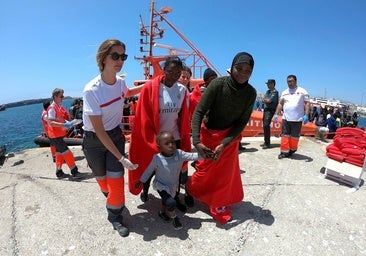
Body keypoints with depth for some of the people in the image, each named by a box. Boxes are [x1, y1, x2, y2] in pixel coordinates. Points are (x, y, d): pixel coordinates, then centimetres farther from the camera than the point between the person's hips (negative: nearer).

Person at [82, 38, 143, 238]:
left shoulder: (120, 82, -10)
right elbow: (99, 131, -25)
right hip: (94, 141, -3)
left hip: (115, 135, 3)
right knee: (102, 178, 17)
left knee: (116, 178, 0)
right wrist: (121, 158, -24)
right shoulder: (91, 90, -27)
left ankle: (115, 217, 24)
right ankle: (111, 198, 52)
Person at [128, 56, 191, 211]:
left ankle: (175, 198, 29)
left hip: (175, 137, 3)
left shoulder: (182, 90, -2)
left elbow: (184, 117, 4)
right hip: (154, 138, -3)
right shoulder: (150, 87, -14)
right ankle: (145, 190, 44)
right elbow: (144, 117, -11)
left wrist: (184, 137, 2)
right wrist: (151, 139, -11)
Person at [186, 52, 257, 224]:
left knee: (227, 171, 7)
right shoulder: (217, 84, -23)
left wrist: (224, 144, -22)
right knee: (206, 168, 6)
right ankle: (190, 190, 37)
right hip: (209, 133, -2)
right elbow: (198, 112, -23)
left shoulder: (250, 93, -13)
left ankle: (219, 205, 28)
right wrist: (197, 141, -33)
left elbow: (242, 122, -11)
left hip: (230, 136, 3)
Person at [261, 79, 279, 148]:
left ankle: (268, 143, -12)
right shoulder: (267, 91, 17)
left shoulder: (275, 92, -10)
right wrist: (266, 100, -7)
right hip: (265, 109, 9)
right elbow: (263, 100, 13)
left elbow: (269, 101, -17)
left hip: (270, 110, -9)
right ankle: (266, 142, 18)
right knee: (265, 126, 10)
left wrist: (265, 100, 2)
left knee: (266, 125, -15)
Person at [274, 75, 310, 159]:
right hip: (285, 118, 3)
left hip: (297, 119, -3)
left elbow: (307, 103, -2)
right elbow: (280, 104, 15)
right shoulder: (284, 92, 13)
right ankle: (284, 151, 7)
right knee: (285, 135, 2)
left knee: (294, 136, 4)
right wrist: (276, 114, 6)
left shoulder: (302, 91, 2)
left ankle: (292, 150, 18)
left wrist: (306, 115, -12)